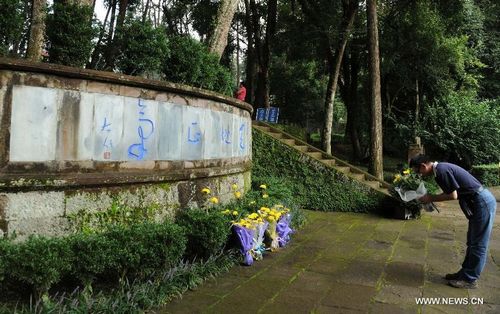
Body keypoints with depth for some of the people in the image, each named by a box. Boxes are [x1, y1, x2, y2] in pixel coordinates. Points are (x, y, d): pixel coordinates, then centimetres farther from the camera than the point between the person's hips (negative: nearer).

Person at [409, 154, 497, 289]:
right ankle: (465, 272, 27)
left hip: (483, 202, -10)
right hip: (480, 202, 10)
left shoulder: (441, 170, -20)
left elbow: (453, 196, -18)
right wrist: (431, 198, 4)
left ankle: (470, 279, 10)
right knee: (472, 242, 17)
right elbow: (449, 192, 15)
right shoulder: (441, 168, 10)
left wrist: (432, 198, -7)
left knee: (478, 245, 1)